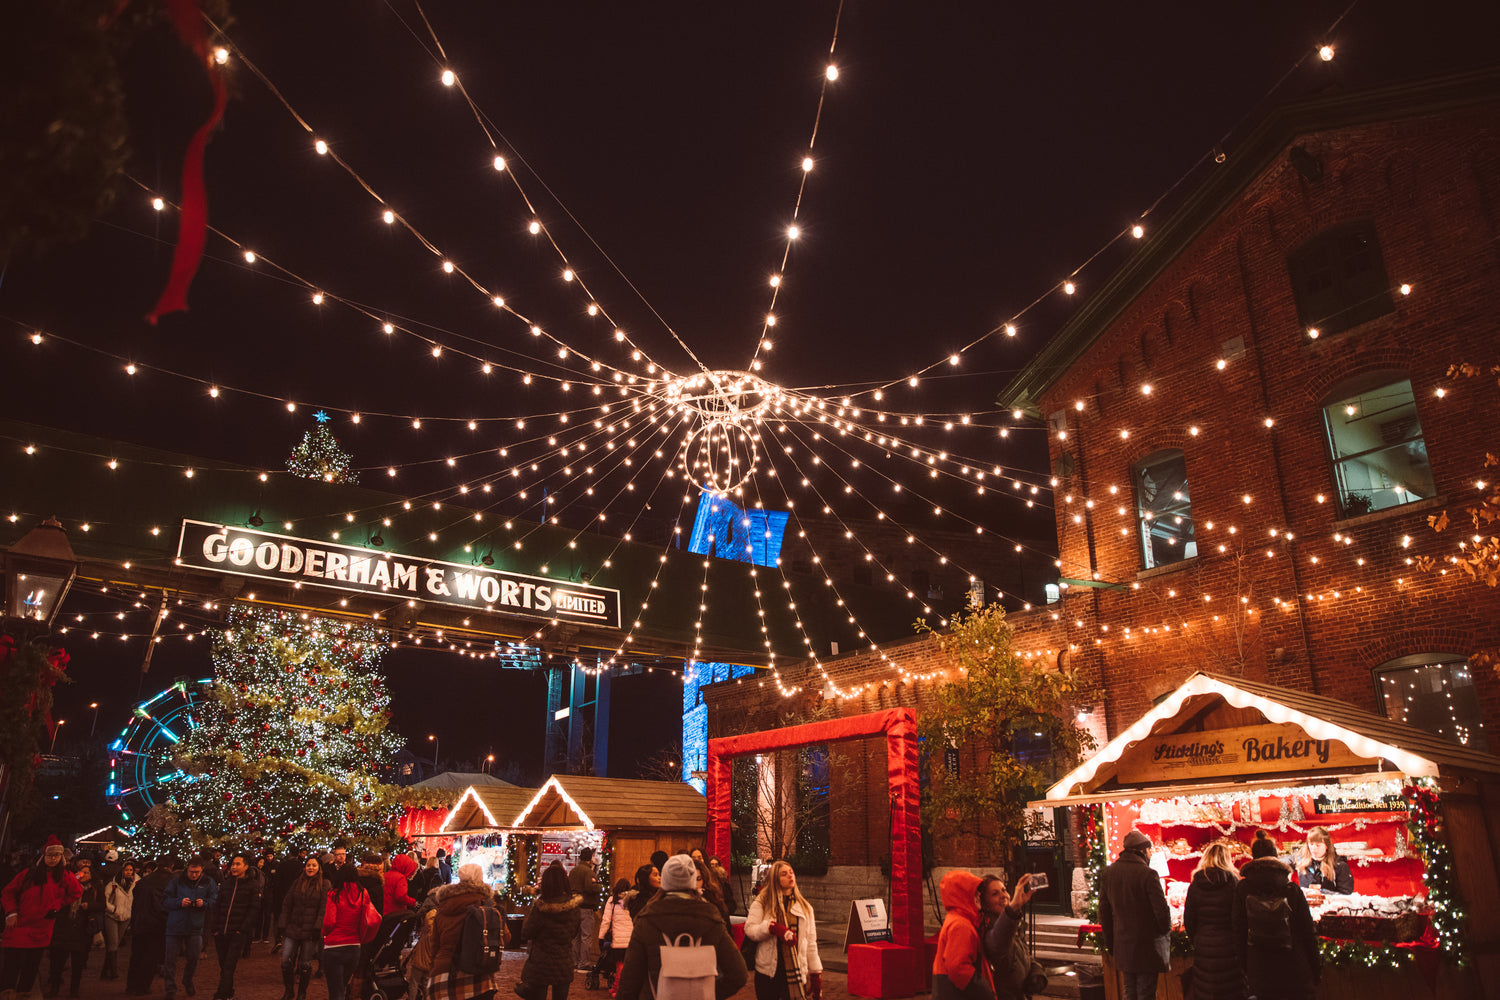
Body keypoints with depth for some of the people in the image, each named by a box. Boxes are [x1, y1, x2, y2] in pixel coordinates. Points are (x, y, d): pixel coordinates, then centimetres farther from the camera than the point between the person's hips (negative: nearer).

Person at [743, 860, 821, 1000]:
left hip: (796, 972, 2)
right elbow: (749, 929, -9)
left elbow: (811, 942, 11)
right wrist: (774, 928, -24)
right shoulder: (761, 903, 3)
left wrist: (816, 973, 8)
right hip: (768, 972, -2)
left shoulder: (804, 906, 11)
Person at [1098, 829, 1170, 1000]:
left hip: (1122, 947, 5)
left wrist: (1110, 943, 15)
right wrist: (1166, 933, 5)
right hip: (1147, 946, -5)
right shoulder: (1147, 874, -16)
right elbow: (1162, 910, -15)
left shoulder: (1108, 873, 3)